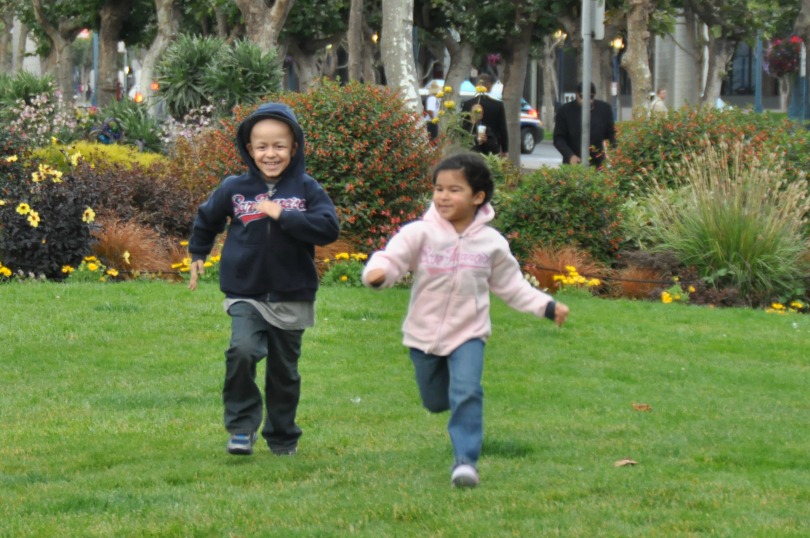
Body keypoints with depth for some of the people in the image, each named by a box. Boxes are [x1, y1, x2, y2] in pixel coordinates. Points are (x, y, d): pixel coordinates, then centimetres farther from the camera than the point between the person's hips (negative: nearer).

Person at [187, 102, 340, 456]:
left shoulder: (306, 189, -4)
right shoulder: (234, 189, 0)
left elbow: (328, 228, -17)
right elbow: (207, 219, 20)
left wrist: (282, 215, -22)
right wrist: (197, 254, 29)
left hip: (292, 299, 0)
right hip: (246, 295, 0)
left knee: (284, 372, 10)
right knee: (242, 351, -24)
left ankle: (282, 437, 29)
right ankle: (242, 426, -9)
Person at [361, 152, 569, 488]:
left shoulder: (491, 243, -3)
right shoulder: (420, 234, -11)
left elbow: (511, 286, 8)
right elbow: (392, 257, -23)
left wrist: (547, 307, 2)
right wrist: (377, 272, -46)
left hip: (468, 334, -1)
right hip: (424, 333, 1)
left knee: (467, 393, -20)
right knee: (435, 402, 14)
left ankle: (466, 460, -14)